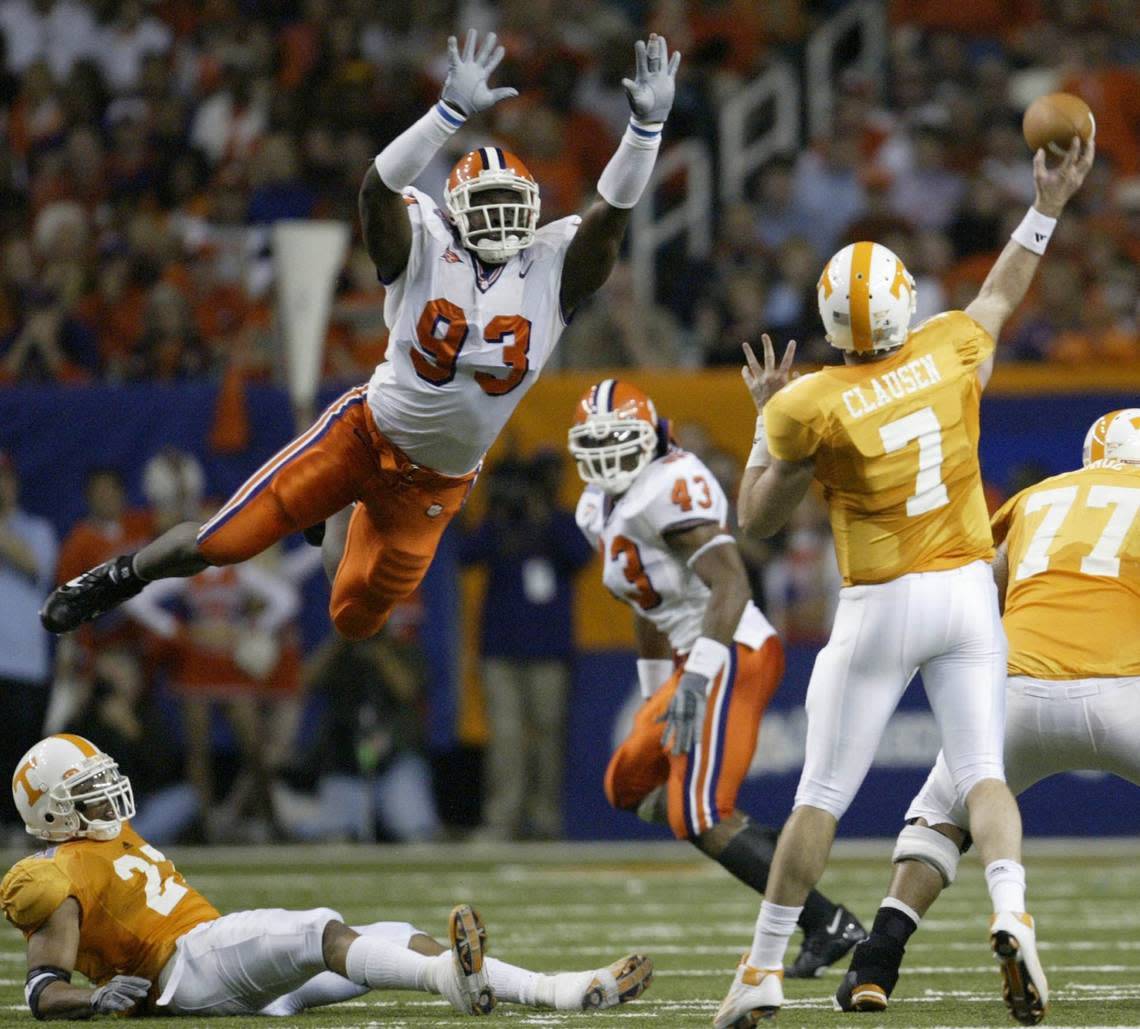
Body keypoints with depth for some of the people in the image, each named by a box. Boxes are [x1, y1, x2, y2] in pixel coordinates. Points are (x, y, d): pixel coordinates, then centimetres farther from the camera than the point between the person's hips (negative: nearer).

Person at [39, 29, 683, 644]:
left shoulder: (553, 270, -8)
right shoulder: (424, 249, -14)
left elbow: (613, 213, -20)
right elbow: (380, 187, -33)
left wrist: (647, 125, -37)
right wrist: (454, 111, -46)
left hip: (435, 483, 3)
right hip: (366, 436, -2)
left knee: (355, 621, 12)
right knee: (219, 543, -8)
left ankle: (343, 518, 46)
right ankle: (122, 577, 24)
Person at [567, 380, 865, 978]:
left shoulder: (670, 488, -17)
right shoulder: (601, 508, 14)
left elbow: (730, 583, -27)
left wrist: (697, 679, -35)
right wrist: (656, 699, 29)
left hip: (734, 654, -11)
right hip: (699, 661, 11)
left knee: (699, 817, -14)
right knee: (631, 787, 16)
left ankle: (829, 924, -11)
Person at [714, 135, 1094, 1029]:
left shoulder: (809, 407, -13)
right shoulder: (951, 352, -3)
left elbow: (757, 519, 1)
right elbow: (1001, 294, 20)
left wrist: (766, 416, 11)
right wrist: (1050, 201, 30)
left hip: (880, 609, -3)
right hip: (968, 594, 3)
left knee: (821, 798, 5)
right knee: (982, 776, 4)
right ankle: (1011, 913, -24)